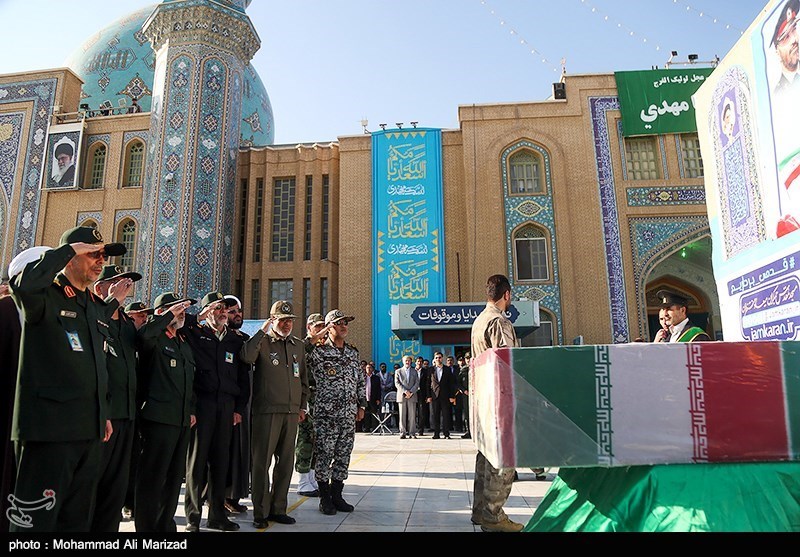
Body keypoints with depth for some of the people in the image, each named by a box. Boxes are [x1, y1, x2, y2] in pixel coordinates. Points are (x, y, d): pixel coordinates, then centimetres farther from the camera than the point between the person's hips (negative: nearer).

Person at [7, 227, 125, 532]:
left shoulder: (97, 306, 17)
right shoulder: (47, 295, -5)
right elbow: (23, 284, -31)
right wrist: (68, 249, -19)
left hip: (90, 430, 8)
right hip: (50, 428, -8)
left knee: (77, 519, 16)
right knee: (36, 520, -2)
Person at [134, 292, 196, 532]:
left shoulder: (184, 343, 19)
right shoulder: (154, 339, -5)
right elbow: (143, 335, -32)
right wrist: (169, 314, -21)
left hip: (182, 420, 8)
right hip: (158, 418, -8)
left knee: (175, 476, 16)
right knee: (152, 477, 0)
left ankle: (165, 524, 29)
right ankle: (146, 526, 11)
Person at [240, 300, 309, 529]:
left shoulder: (299, 345, 15)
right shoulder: (263, 342, -1)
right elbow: (246, 356, -23)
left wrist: (302, 405, 18)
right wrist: (262, 330, -18)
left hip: (291, 411, 5)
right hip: (267, 410, -5)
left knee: (286, 462, 10)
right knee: (262, 461, 0)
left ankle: (278, 508, 22)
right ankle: (260, 512, 11)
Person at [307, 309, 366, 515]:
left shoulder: (353, 352, 12)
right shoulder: (318, 352, -5)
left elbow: (360, 380, 16)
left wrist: (361, 405, 13)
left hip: (349, 414, 5)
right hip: (326, 413, -5)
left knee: (343, 455, 9)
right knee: (324, 455, 1)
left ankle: (337, 495, 22)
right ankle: (324, 497, 14)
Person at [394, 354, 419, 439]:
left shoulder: (415, 371, 14)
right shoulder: (398, 371, 10)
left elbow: (417, 383, 6)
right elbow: (397, 383, 1)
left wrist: (411, 392, -9)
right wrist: (405, 391, -12)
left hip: (412, 396, 1)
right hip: (401, 396, -1)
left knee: (412, 415, -2)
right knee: (402, 415, -1)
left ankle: (412, 433, 1)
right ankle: (403, 433, 3)